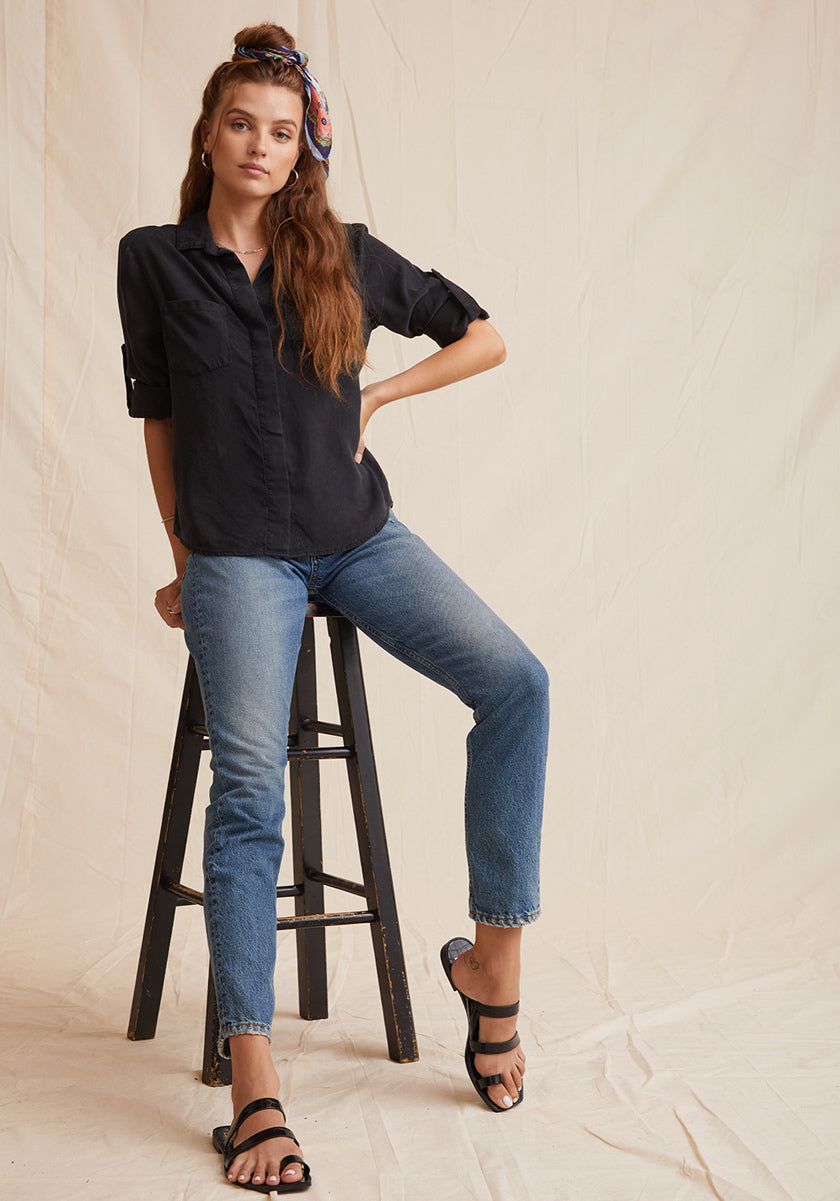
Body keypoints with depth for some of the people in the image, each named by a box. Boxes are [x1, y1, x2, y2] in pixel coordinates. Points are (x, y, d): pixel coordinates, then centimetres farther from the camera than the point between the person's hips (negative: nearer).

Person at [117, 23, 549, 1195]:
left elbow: (481, 335, 15)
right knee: (248, 786, -19)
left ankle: (494, 956, -9)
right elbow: (158, 417, 10)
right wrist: (183, 560, 9)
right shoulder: (155, 262, 5)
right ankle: (253, 1077, -21)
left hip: (361, 534, 2)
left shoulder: (346, 255, 7)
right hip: (241, 553, -2)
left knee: (515, 683, -20)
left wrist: (379, 394, 7)